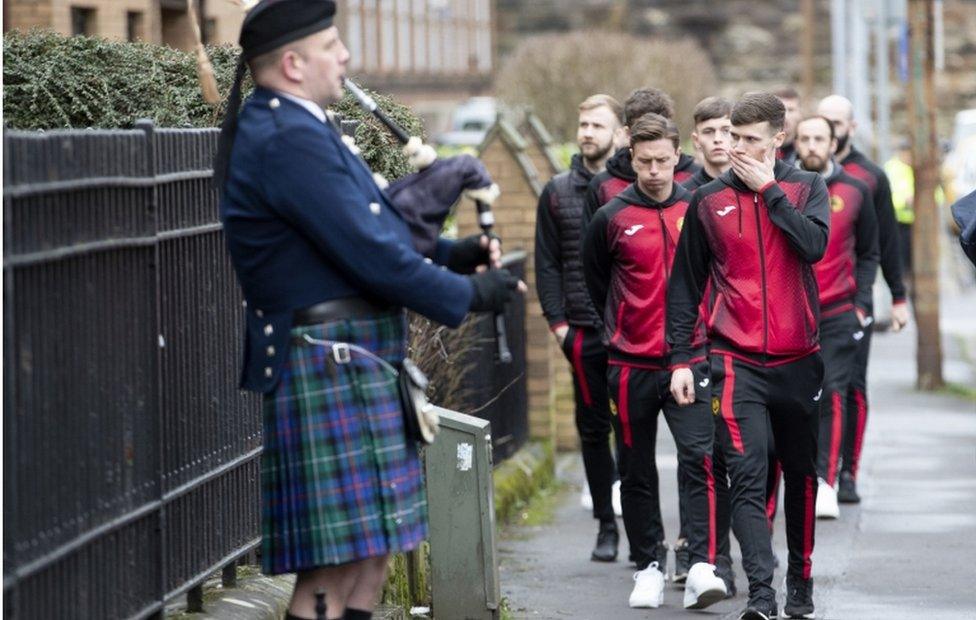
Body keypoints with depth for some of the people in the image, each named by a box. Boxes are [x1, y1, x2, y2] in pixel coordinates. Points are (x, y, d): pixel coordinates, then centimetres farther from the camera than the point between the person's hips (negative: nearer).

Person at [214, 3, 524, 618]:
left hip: (355, 366, 11)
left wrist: (452, 254, 10)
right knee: (340, 564, -10)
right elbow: (370, 255, -19)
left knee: (371, 551, 13)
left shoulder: (288, 128, 17)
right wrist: (468, 295, -8)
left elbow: (366, 229, 22)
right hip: (333, 366, -11)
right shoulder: (289, 139, -18)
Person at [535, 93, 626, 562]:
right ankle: (607, 525, 14)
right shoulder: (557, 193, 9)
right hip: (583, 334, 2)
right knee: (594, 430, 6)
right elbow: (547, 264, 10)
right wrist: (557, 321, 0)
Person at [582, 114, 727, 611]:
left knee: (699, 459, -13)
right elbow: (596, 284, 14)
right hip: (631, 364, 1)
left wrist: (702, 328, 10)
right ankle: (649, 566, 19)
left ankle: (702, 567, -16)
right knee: (637, 472, 8)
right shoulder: (612, 218, 0)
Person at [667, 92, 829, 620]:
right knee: (747, 475, -15)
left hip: (797, 358, 1)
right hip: (736, 360, -1)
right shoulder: (708, 201, 5)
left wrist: (768, 190, -12)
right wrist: (681, 358, 5)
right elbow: (685, 284, 9)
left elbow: (814, 244, -15)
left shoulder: (806, 188, 5)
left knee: (800, 474, 12)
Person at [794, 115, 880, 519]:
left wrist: (861, 303, 5)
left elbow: (869, 253, 14)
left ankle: (826, 485, -13)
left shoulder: (854, 191, 5)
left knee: (832, 395, -11)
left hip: (839, 315, -1)